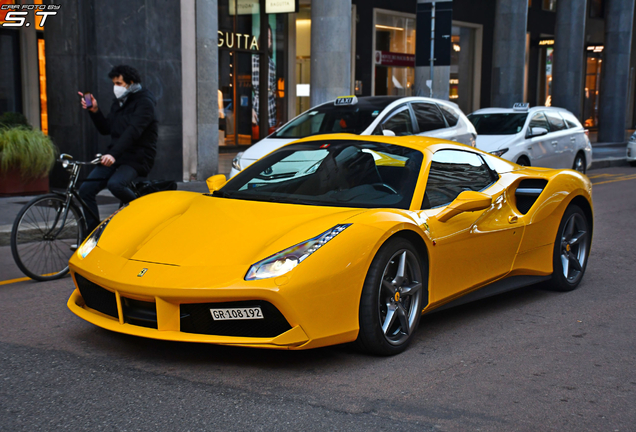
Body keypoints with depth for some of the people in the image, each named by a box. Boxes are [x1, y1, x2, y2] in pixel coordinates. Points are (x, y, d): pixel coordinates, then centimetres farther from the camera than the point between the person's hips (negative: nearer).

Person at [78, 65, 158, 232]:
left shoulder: (144, 102, -10)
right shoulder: (118, 103, 17)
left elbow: (133, 132, -24)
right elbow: (106, 129, 19)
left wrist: (113, 154, -36)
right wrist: (94, 111, 2)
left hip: (137, 158, -8)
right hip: (115, 157, 8)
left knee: (115, 184, -35)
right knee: (86, 189, -5)